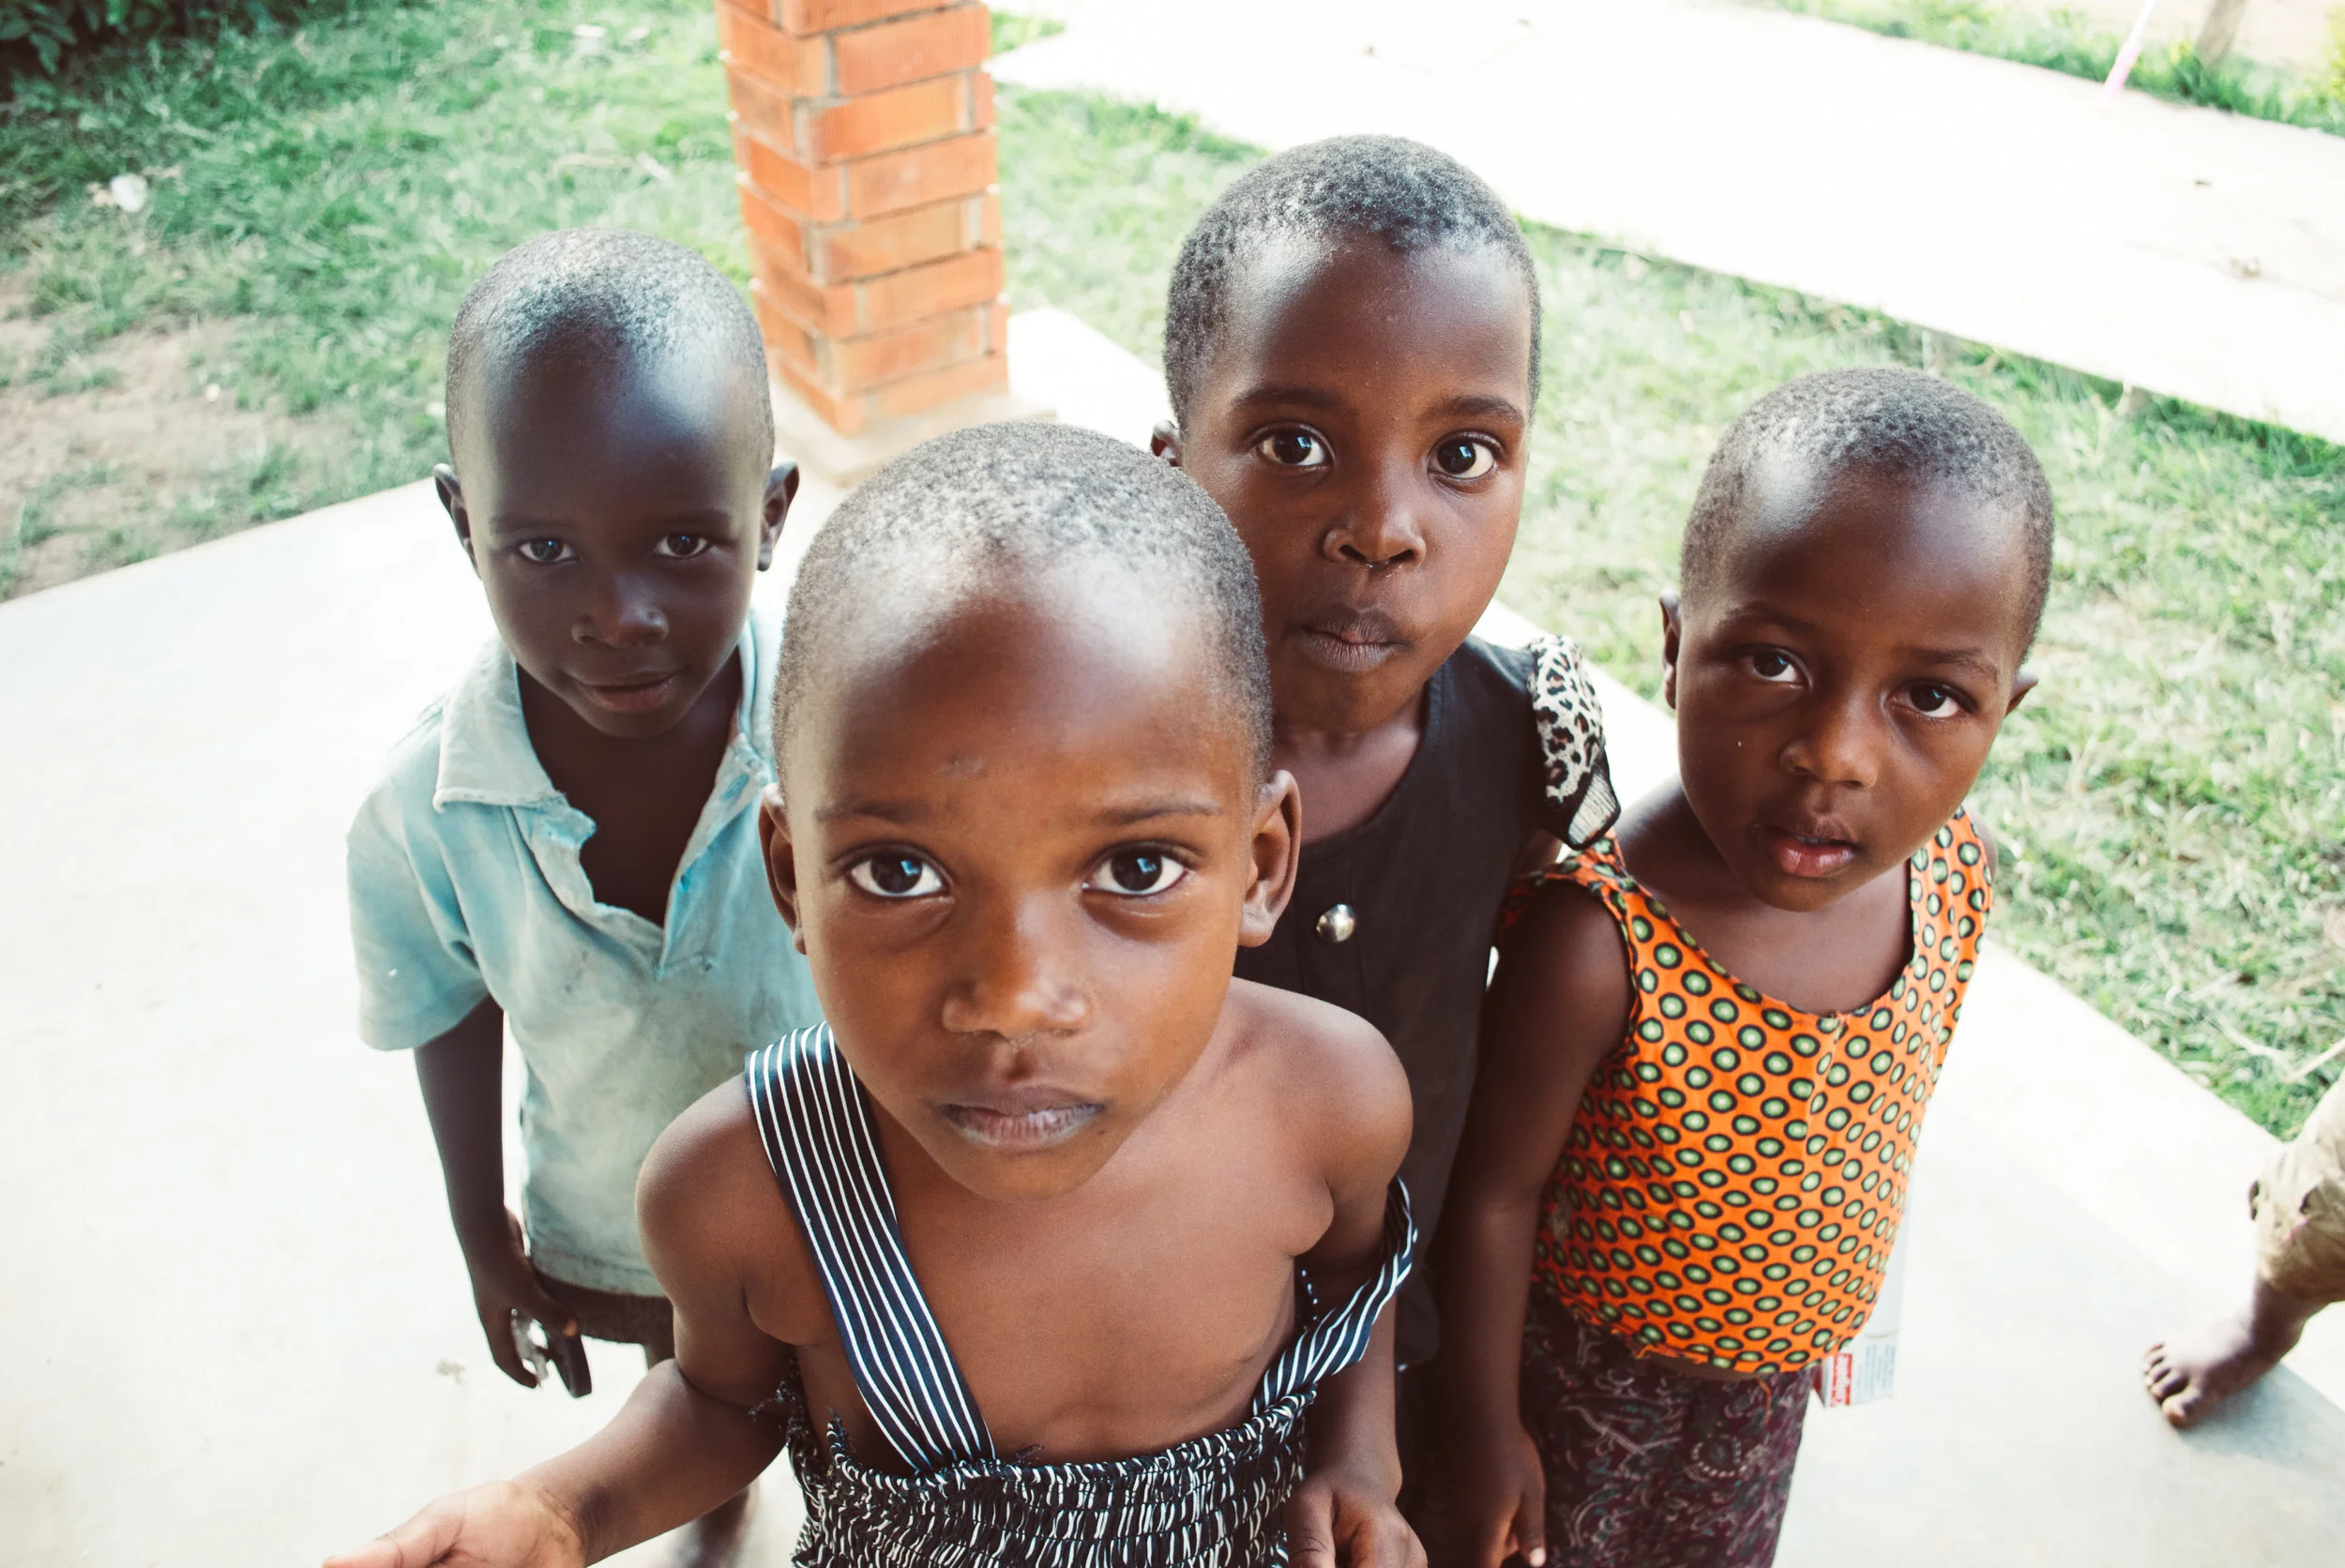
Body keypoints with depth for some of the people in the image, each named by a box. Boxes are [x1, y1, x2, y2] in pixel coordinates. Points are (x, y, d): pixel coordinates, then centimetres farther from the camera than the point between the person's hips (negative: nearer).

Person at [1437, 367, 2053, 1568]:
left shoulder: (1953, 870, -19)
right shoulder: (1593, 947, -38)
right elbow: (1496, 1192, -23)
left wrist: (1837, 1302, 14)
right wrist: (1486, 1424, -11)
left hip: (1774, 1375, 5)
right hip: (1585, 1375, -5)